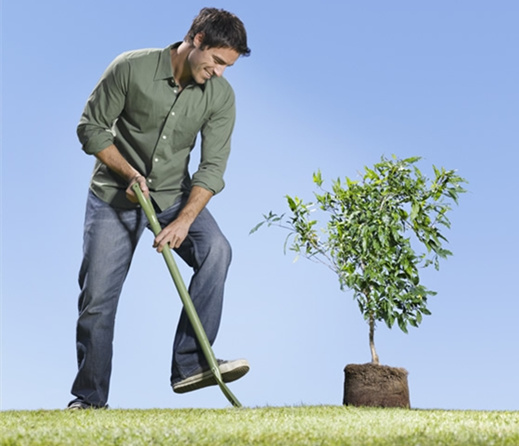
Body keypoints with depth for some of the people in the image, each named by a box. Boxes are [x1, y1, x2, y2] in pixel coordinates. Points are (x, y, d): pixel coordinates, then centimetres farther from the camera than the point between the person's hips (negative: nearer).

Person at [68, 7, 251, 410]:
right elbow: (91, 127, -8)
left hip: (174, 194, 2)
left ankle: (189, 363, -22)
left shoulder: (221, 95, -10)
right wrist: (128, 172, -20)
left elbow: (212, 166, -13)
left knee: (216, 249, -25)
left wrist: (183, 221, -26)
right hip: (115, 194, -2)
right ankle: (89, 398, 11)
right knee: (97, 296, -5)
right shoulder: (130, 68, -17)